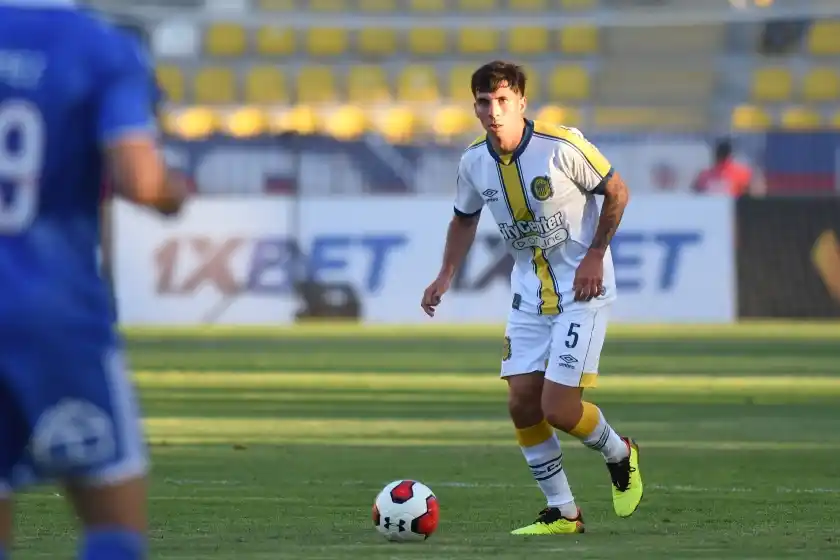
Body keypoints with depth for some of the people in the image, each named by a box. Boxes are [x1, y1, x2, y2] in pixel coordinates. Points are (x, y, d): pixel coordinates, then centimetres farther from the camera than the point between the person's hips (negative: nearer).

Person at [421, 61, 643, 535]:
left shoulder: (562, 147, -19)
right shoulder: (475, 162, -3)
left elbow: (617, 192, -7)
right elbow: (465, 219, 16)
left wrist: (595, 255, -12)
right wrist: (446, 277, 4)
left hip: (582, 288, -6)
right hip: (530, 292, 6)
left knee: (558, 408, -12)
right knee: (522, 403, -2)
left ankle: (619, 455, 21)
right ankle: (563, 513, 13)